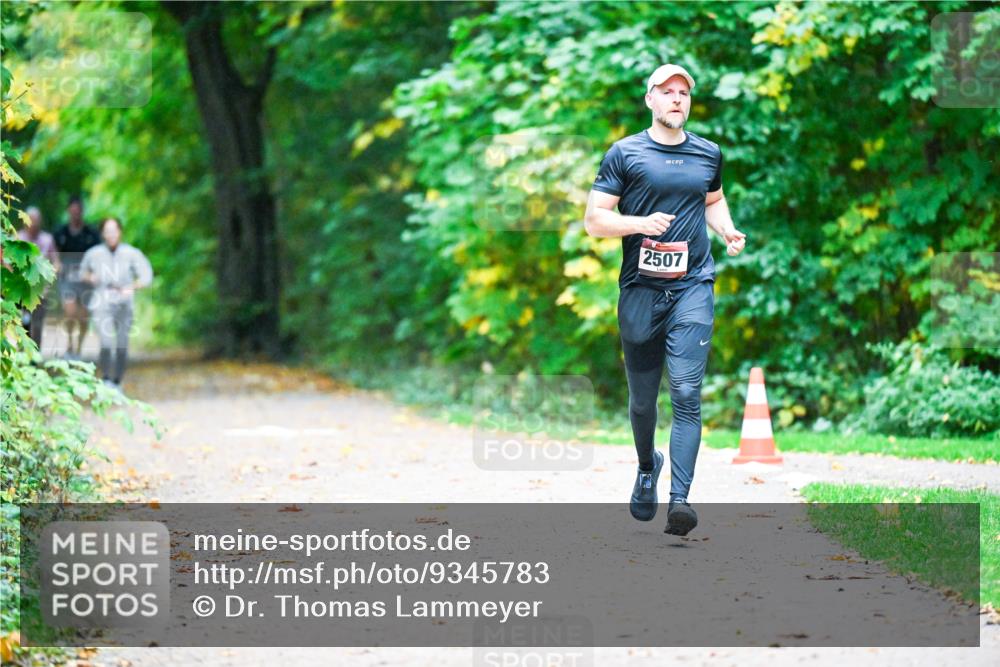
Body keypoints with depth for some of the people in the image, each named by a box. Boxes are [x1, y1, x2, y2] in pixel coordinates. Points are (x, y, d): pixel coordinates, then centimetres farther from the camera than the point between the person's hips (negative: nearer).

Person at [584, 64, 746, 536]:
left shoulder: (708, 154, 12)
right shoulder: (624, 154, 1)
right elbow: (594, 220, -1)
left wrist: (727, 230, 10)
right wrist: (640, 223, -18)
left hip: (693, 288, 1)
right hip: (640, 289, -1)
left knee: (686, 394, -13)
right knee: (642, 398, 10)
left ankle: (680, 498, -19)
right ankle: (647, 468, 39)